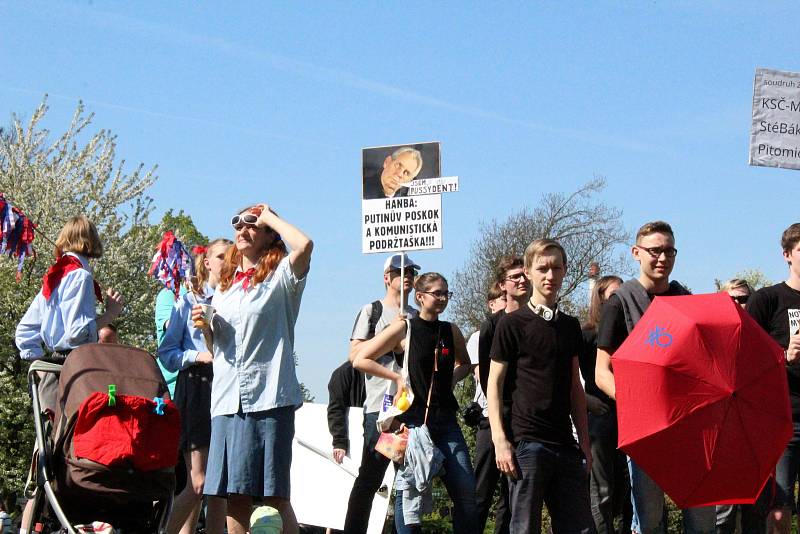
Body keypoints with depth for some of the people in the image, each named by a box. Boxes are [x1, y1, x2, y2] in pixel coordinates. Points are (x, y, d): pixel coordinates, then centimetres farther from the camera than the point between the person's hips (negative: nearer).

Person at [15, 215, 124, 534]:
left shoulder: (53, 277, 19)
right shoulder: (80, 275, -7)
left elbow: (24, 333, 18)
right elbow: (77, 332, -17)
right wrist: (110, 313, -7)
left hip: (51, 373, 9)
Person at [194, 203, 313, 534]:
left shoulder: (280, 277, 2)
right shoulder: (225, 283, 21)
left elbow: (304, 244, -20)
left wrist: (269, 217, -4)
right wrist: (205, 326, 5)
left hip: (268, 396, -6)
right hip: (227, 398, 6)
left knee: (274, 495, -6)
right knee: (235, 495, 4)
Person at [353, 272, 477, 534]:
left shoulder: (451, 331, 9)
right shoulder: (404, 328, -3)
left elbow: (464, 363, 28)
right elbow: (360, 360, -2)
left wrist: (452, 377, 8)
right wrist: (397, 377, -6)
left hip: (445, 421, 4)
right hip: (412, 420, -4)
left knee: (465, 490, -3)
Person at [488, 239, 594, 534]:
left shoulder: (570, 325, 14)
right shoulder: (512, 324, -1)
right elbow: (495, 385, -2)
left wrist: (584, 441, 13)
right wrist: (500, 441, -10)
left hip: (566, 444, 5)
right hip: (527, 441, -5)